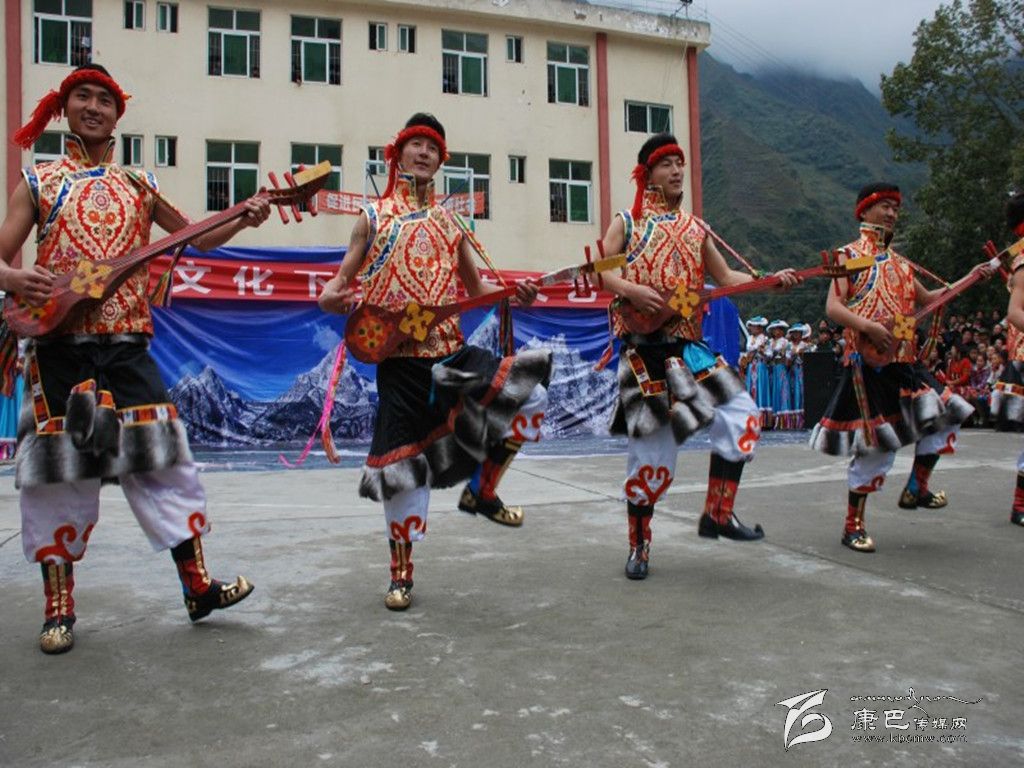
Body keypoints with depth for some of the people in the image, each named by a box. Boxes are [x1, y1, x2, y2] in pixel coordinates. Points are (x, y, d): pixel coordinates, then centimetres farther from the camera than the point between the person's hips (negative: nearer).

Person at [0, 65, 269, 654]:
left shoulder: (139, 186, 12)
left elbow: (194, 237, 19)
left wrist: (243, 221, 2)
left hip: (128, 346, 2)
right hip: (59, 346, -1)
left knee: (162, 463, 1)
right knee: (59, 472, 2)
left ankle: (198, 587, 9)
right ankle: (60, 610, 15)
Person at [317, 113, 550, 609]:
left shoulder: (450, 224, 14)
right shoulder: (374, 218, 6)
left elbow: (476, 288, 20)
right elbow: (339, 282, 5)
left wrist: (511, 295, 0)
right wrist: (330, 298, -19)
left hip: (452, 352, 3)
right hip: (399, 360, -3)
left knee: (529, 395, -15)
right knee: (403, 466, 0)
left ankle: (480, 490, 5)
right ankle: (401, 573, 19)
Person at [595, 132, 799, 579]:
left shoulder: (695, 228, 15)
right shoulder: (627, 222, 3)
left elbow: (725, 278, 15)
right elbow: (599, 271, -5)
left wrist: (770, 280, 0)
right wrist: (632, 290, -23)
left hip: (687, 347, 5)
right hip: (644, 349, -5)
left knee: (742, 416, -6)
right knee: (651, 446, -2)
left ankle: (718, 514, 9)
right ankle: (639, 545, 15)